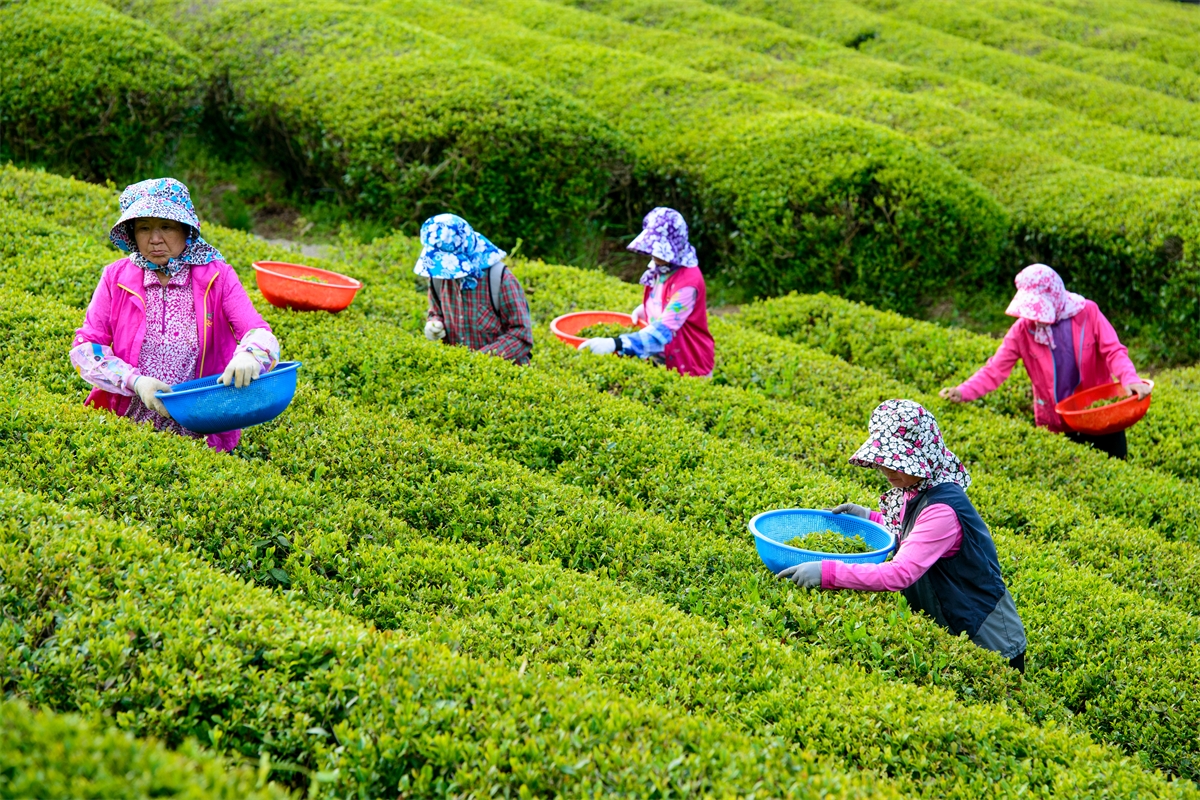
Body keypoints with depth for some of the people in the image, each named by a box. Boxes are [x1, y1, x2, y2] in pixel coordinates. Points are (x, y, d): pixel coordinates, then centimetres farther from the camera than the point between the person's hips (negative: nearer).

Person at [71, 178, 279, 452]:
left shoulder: (216, 277, 3)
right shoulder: (116, 278, 6)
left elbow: (261, 336, -7)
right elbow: (84, 348, 2)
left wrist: (248, 357, -32)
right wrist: (135, 381, -16)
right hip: (126, 427, 1)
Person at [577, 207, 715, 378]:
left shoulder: (688, 281, -21)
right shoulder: (658, 270, 2)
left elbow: (663, 331, -29)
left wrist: (616, 344, -39)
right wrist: (641, 311, 1)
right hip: (659, 362, 7)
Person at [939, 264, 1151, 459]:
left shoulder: (1087, 313, -11)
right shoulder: (1023, 329, -10)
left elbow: (1114, 352, -14)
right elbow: (995, 370, -13)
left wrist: (1130, 380, -35)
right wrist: (963, 392, -30)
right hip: (1055, 424, 0)